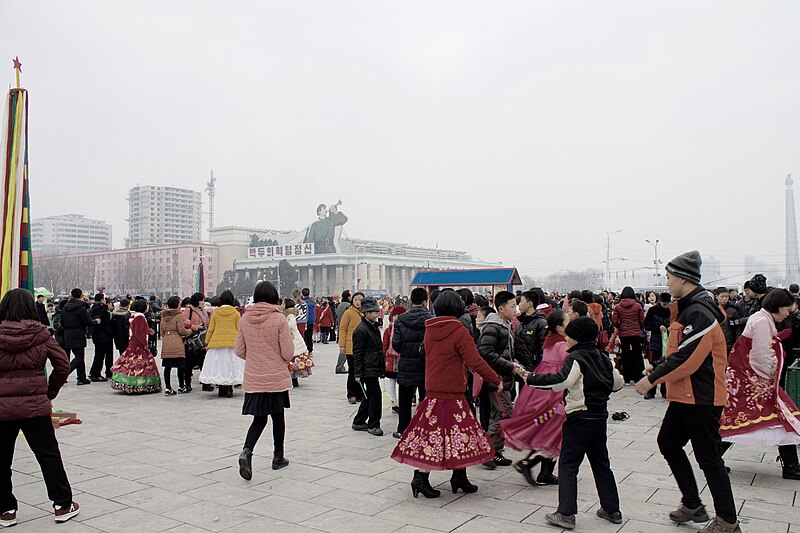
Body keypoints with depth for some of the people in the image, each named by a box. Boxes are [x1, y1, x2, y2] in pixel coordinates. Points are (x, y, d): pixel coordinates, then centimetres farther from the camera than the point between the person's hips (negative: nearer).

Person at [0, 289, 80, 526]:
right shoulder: (41, 333, -3)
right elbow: (63, 365, -1)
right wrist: (50, 391, 11)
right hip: (35, 404, 0)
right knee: (48, 455, 10)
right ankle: (63, 505, 16)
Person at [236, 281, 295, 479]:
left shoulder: (245, 318, -2)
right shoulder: (279, 319, -14)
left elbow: (239, 351, 4)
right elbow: (288, 353, -12)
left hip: (253, 379, 3)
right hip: (276, 378, -3)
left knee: (259, 418, 12)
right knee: (278, 417, 15)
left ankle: (246, 451, -12)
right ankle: (278, 457, 27)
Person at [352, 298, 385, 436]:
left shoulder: (374, 327, 15)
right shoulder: (361, 330, -14)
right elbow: (357, 353, -15)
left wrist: (382, 366, 20)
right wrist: (358, 373, -16)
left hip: (375, 369, 10)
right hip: (368, 370, -10)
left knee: (370, 396, 15)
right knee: (375, 396, -6)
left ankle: (359, 422, 26)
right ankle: (373, 425, 5)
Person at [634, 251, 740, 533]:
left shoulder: (699, 312, -21)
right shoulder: (689, 308, 11)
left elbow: (688, 358, -25)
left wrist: (653, 379, -18)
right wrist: (657, 367, 11)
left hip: (701, 397, -10)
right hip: (685, 395, 10)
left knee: (708, 457, 1)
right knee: (668, 443, 16)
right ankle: (692, 505, 27)